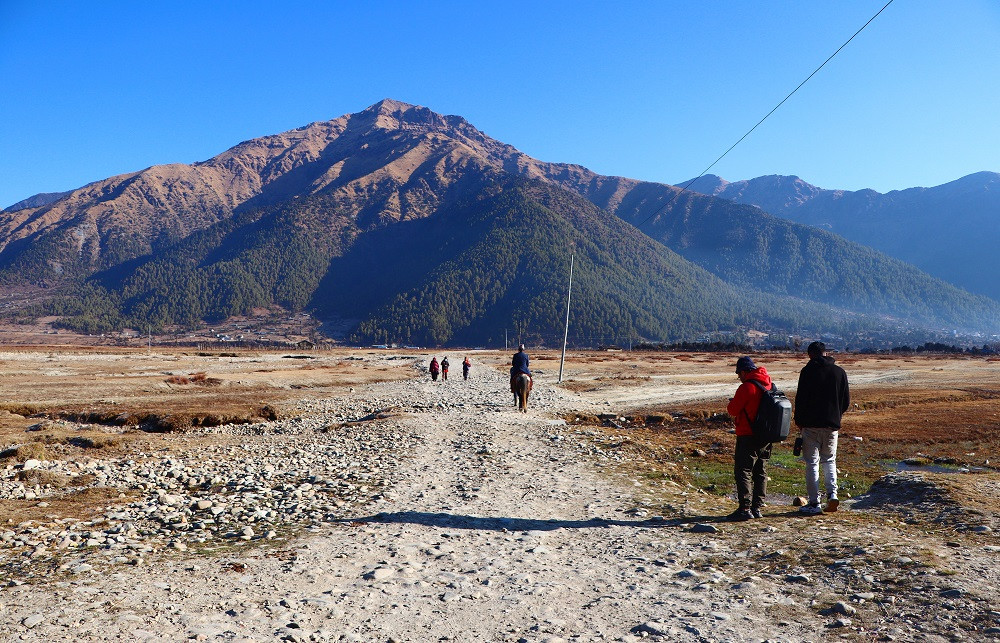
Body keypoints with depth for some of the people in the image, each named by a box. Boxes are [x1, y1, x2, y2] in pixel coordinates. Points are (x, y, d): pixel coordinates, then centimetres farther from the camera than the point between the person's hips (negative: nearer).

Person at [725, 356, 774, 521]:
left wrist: (732, 403, 9)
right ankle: (757, 507, 18)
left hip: (748, 436, -8)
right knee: (760, 471, 14)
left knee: (743, 471, -5)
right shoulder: (768, 385, 9)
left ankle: (745, 509, -9)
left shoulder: (747, 387, -17)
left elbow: (733, 410, -13)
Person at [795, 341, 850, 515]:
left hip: (811, 424, -4)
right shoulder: (839, 372, 4)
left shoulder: (808, 371, -8)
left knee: (812, 463, 2)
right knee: (829, 460, 18)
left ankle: (814, 503, 2)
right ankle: (832, 493, 1)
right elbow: (846, 401, 8)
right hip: (832, 424, 4)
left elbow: (800, 398, -9)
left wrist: (799, 421, 4)